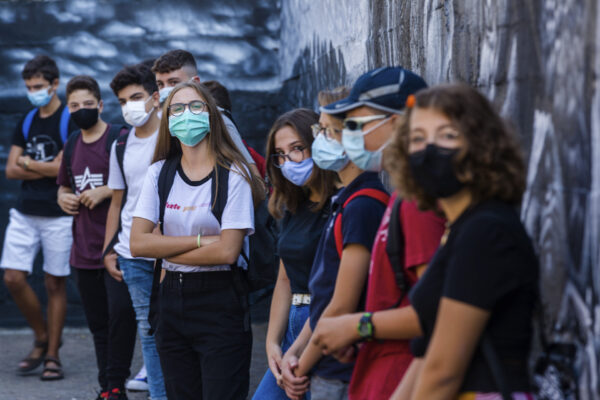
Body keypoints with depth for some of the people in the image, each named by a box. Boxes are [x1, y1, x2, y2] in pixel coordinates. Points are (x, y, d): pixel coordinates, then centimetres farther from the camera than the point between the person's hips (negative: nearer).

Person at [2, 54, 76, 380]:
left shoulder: (71, 121, -5)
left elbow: (63, 167, -14)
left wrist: (27, 163, -1)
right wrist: (46, 169, -7)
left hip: (58, 215, -5)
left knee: (55, 283, 1)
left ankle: (52, 355, 10)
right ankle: (42, 338, 17)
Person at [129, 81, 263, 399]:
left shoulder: (233, 174, -7)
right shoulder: (160, 173, 6)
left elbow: (228, 251, -15)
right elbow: (138, 243, -4)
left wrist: (167, 252, -6)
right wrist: (200, 241, -12)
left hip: (221, 304, -4)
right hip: (173, 301, 4)